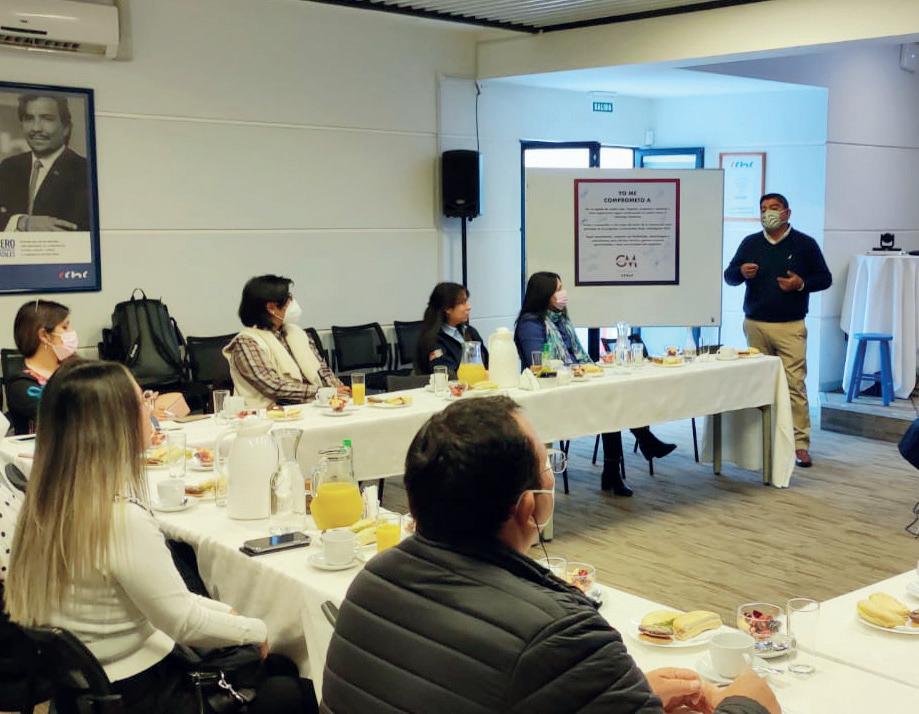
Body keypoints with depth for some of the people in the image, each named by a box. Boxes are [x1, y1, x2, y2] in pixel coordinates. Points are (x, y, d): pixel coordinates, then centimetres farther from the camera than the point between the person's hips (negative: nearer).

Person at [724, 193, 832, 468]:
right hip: (755, 324, 3)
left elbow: (824, 278, 7)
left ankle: (800, 443, -7)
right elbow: (728, 276, 12)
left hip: (790, 326, -3)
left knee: (794, 383, -9)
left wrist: (802, 283, -12)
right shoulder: (750, 243, 11)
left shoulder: (805, 244, 4)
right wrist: (741, 272, -11)